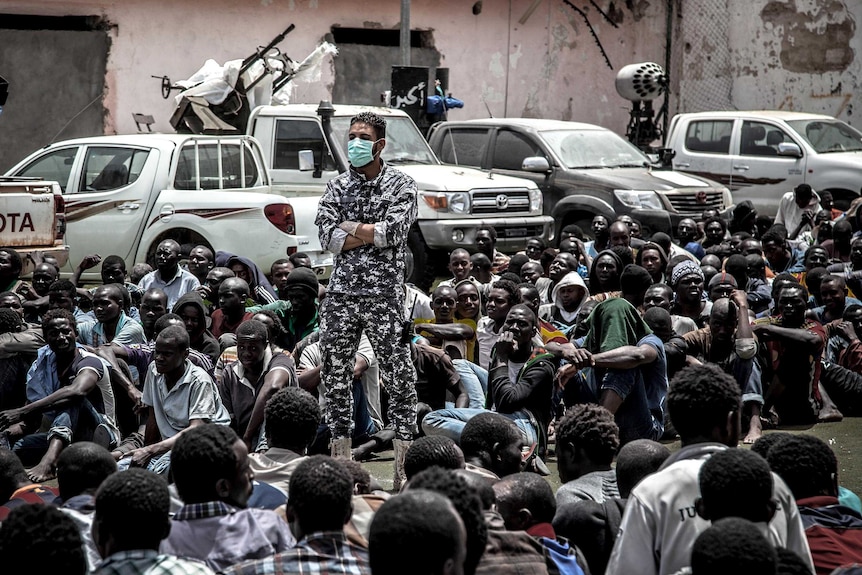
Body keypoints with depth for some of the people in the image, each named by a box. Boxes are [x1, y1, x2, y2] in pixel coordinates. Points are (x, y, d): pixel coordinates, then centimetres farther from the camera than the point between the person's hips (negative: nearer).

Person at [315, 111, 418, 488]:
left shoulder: (401, 184, 3)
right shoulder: (337, 186, 12)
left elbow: (395, 231, -13)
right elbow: (327, 236, -2)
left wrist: (350, 226, -4)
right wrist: (375, 234, -9)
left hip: (384, 293, -4)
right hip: (341, 291, 4)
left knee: (399, 375, -2)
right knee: (335, 372, 6)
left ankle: (403, 460, 3)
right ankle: (340, 453, 16)